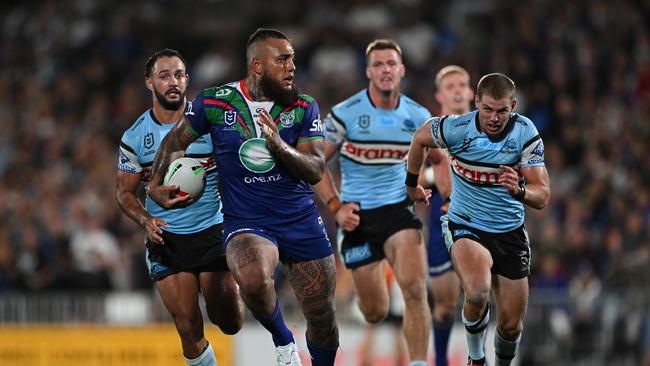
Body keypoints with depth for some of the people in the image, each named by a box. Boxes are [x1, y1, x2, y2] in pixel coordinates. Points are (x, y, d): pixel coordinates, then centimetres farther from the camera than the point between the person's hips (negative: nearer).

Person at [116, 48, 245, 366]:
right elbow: (125, 192, 8)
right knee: (189, 330, -7)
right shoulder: (135, 137, 1)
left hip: (213, 232, -1)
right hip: (166, 240, 1)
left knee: (229, 323, -2)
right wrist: (146, 220, -12)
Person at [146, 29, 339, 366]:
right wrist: (155, 185, 12)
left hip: (302, 222, 2)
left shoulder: (304, 108, 0)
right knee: (254, 280, -35)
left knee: (323, 320, 4)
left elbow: (315, 171, -7)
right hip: (245, 223, -2)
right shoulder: (214, 102, -4)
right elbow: (175, 139, 14)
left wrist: (279, 146, -23)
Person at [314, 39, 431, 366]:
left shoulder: (418, 117, 1)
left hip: (399, 208, 1)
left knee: (415, 290, -24)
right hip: (358, 215, -1)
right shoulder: (345, 114, -7)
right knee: (375, 314, 5)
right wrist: (335, 207, -10)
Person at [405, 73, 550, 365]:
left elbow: (542, 197, -16)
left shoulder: (525, 133, -13)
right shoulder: (457, 129, -17)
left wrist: (520, 191, -39)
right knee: (478, 292, -33)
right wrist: (412, 184, 18)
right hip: (466, 227, -2)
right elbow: (420, 138, 6)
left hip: (510, 233, 2)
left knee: (511, 326, 6)